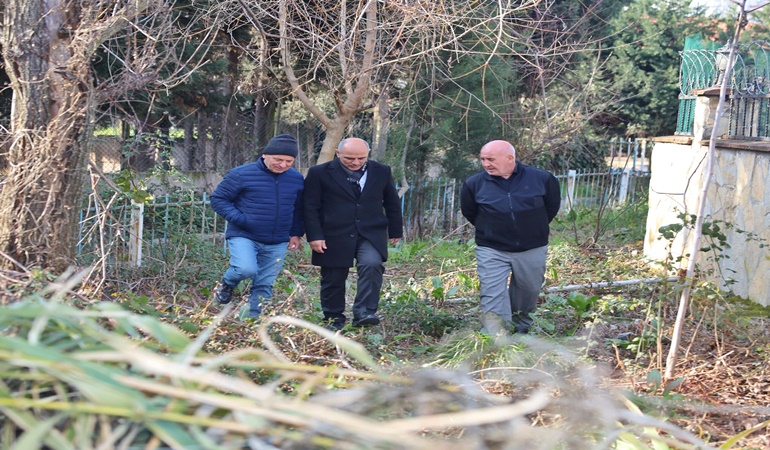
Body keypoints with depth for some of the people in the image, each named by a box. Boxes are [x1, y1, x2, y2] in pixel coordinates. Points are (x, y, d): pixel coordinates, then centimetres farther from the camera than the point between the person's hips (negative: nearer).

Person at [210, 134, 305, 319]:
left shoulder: (297, 179, 4)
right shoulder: (241, 174, -9)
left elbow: (299, 210, 18)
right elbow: (218, 199, -4)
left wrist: (296, 233, 9)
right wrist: (239, 219, -16)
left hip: (277, 244, 4)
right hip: (244, 237, -4)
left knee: (264, 285, 7)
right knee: (246, 269, -26)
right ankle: (227, 283, 7)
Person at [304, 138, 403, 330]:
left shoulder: (381, 172, 5)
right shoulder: (319, 173, -3)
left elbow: (392, 204, 14)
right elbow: (310, 208, -3)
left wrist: (395, 231, 16)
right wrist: (315, 236, -9)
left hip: (371, 234, 1)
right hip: (334, 236, -1)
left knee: (372, 266, -24)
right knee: (333, 279, 5)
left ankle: (364, 313, -21)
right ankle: (334, 320, 22)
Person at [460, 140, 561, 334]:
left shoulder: (541, 178, -6)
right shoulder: (474, 183, -5)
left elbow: (552, 204, 12)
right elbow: (468, 211, 12)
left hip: (532, 250, 1)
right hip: (491, 251, -1)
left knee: (528, 291, 14)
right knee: (493, 297, -9)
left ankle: (521, 329, 37)